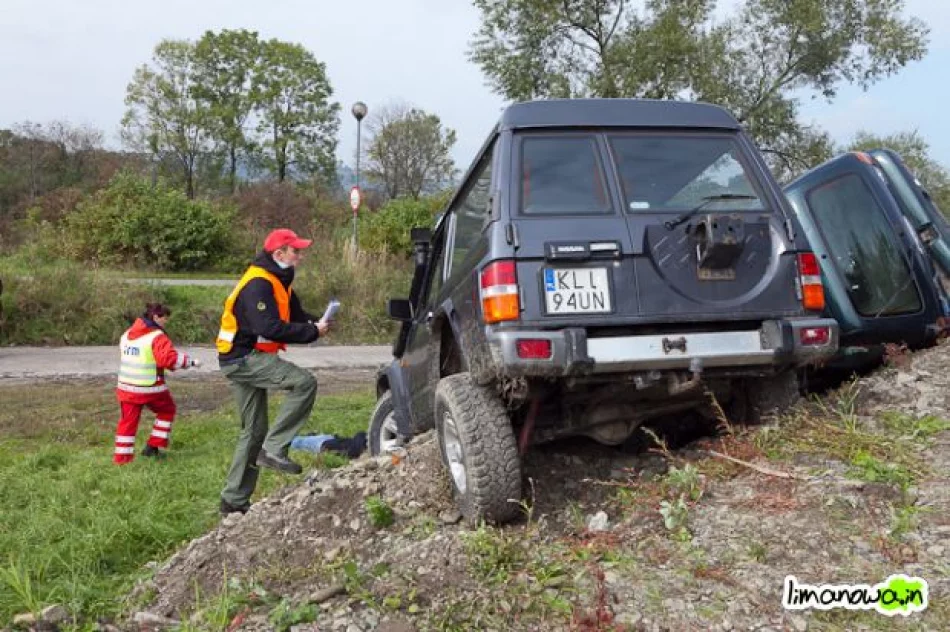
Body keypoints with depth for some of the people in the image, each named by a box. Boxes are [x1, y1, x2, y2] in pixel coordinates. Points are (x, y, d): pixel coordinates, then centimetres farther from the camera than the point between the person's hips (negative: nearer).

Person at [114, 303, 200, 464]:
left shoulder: (127, 334, 10)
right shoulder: (157, 337, -14)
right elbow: (170, 358, -26)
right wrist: (190, 361, -17)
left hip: (127, 386, 6)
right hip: (150, 388, -6)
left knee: (128, 420, 11)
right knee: (167, 410, 17)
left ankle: (122, 456, 10)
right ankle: (153, 446, 16)